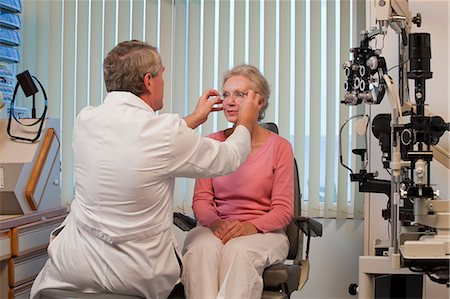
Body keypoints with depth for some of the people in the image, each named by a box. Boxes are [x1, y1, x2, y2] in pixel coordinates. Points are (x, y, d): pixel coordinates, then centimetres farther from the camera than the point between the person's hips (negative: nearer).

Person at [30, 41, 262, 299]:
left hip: (76, 261, 4)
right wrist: (247, 121, 19)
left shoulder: (86, 120, -3)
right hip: (138, 275, -3)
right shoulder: (166, 130, -18)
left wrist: (195, 119, 27)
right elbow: (229, 159, -2)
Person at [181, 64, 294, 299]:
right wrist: (215, 222, -17)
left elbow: (283, 210, -1)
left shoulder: (279, 146, 2)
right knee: (202, 248, -34)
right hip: (215, 228, 2)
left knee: (237, 251, -37)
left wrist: (251, 226, -21)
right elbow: (201, 199, 6)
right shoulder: (212, 143, 10)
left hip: (262, 232, -2)